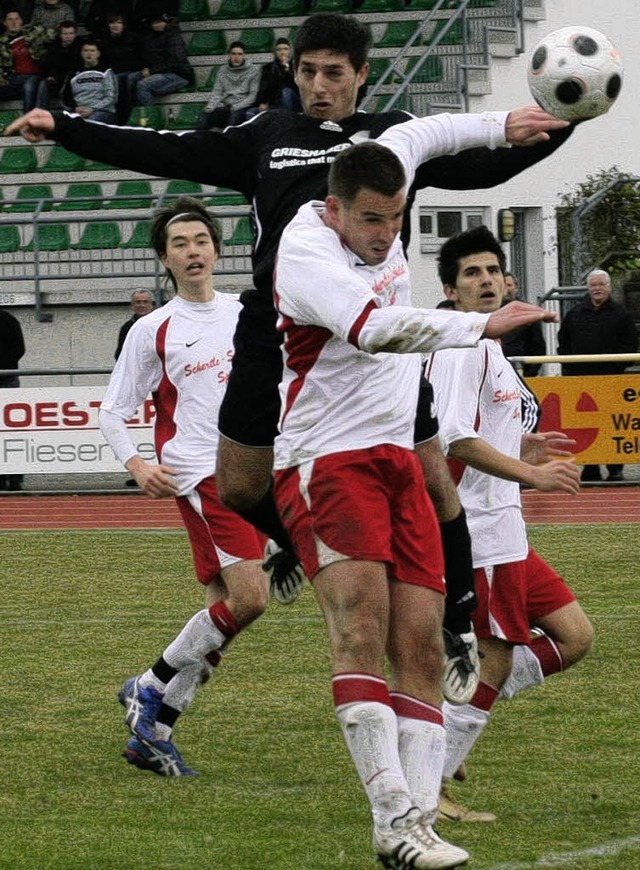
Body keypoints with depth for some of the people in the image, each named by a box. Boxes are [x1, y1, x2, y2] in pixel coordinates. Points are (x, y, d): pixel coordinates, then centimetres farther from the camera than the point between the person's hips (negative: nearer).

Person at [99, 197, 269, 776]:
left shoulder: (245, 312, 11)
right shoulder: (153, 331, -1)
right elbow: (112, 412, 1)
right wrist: (137, 465, -15)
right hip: (200, 472, -6)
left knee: (225, 608, 4)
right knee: (249, 598, -19)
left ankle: (153, 732, 11)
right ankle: (150, 690, -5)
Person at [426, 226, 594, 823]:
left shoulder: (485, 347, 18)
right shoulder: (463, 347, -13)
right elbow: (456, 440, -23)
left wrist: (522, 446, 15)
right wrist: (530, 474, -22)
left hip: (503, 531, 10)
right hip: (481, 528, -10)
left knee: (573, 638, 11)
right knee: (494, 659, -7)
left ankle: (445, 709, 11)